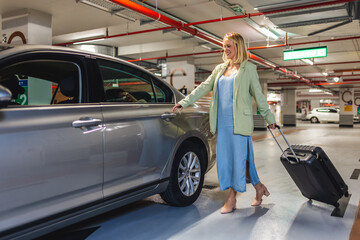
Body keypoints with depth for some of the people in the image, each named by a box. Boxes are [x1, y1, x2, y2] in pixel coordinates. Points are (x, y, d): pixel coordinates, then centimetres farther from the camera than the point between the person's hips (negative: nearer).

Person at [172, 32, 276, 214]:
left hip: (239, 122, -5)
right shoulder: (220, 69, 17)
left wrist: (269, 118, 4)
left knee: (239, 158, -3)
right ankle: (259, 188, 20)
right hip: (222, 121, 6)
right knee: (226, 158, 6)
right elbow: (204, 87, 15)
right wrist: (184, 102, 8)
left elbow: (258, 95, 4)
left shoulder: (248, 68, 3)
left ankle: (232, 199, 8)